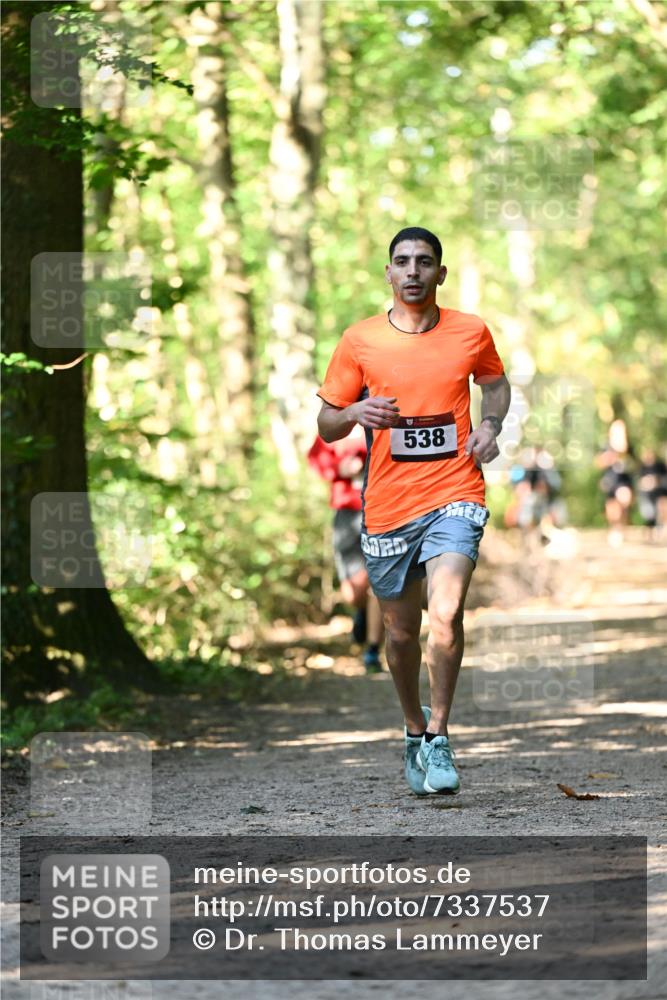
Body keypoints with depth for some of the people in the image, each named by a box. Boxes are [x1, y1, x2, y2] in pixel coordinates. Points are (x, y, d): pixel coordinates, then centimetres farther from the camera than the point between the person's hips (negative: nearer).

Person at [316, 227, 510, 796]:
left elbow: (495, 382, 23)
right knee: (401, 633, 11)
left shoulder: (471, 333, 2)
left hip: (454, 497, -1)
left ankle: (438, 736, -7)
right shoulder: (359, 341, 1)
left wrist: (491, 424, 3)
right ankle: (413, 728, 36)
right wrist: (355, 413, -16)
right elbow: (326, 424, 7)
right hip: (388, 505, 1)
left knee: (446, 614, -21)